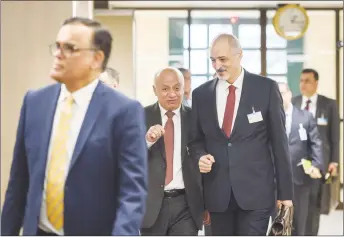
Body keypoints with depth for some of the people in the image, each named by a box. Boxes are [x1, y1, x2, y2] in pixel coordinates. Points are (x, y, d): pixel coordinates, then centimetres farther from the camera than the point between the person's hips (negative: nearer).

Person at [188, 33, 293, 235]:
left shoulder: (266, 88, -2)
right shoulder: (201, 94, 7)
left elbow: (279, 141, 0)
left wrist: (285, 192, -1)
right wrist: (201, 156, -7)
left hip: (256, 189, -3)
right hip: (217, 192, 3)